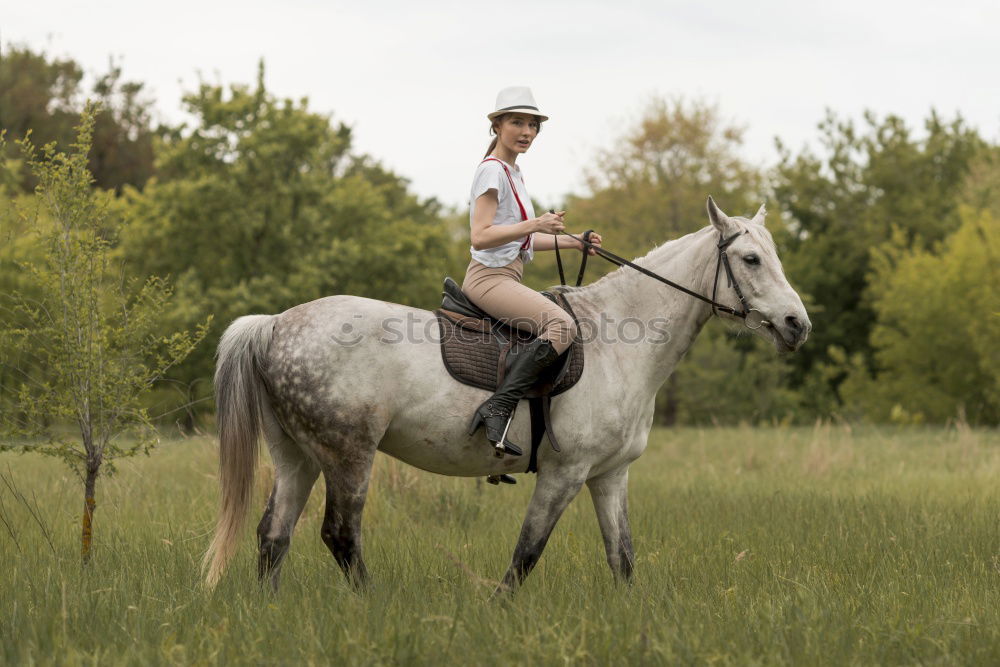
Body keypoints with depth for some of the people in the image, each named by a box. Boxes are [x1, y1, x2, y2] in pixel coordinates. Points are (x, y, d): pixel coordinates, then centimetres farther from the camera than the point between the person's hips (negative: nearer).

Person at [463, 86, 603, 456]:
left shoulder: (513, 172, 20)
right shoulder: (492, 170, -9)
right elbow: (480, 237, -18)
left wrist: (572, 241, 16)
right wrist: (535, 225, -22)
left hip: (507, 278, 10)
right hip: (489, 276, -10)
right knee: (561, 325, -28)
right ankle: (497, 408, -37)